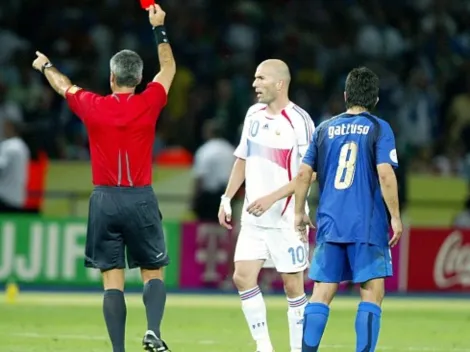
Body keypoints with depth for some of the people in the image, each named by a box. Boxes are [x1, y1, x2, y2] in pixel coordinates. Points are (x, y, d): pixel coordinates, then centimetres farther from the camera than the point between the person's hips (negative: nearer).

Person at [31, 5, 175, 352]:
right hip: (141, 199, 0)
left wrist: (46, 66, 42)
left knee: (112, 280, 0)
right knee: (154, 272, 8)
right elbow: (169, 69, 16)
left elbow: (64, 85, 21)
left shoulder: (93, 106, -1)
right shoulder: (148, 104, -2)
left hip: (105, 199, 1)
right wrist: (159, 28, 26)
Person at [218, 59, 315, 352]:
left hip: (287, 218, -6)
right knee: (243, 277, -4)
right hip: (254, 217, 6)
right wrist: (227, 199, 13)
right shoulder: (254, 115, 9)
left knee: (293, 285, -1)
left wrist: (272, 198, -21)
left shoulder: (299, 121, -13)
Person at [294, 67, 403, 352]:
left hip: (329, 224, 4)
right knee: (372, 294, 1)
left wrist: (299, 213, 20)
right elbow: (385, 174, -12)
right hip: (368, 226, -4)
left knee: (321, 294, 5)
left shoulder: (325, 129, 10)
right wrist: (395, 217, -6)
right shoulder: (379, 129, -2)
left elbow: (304, 173, 9)